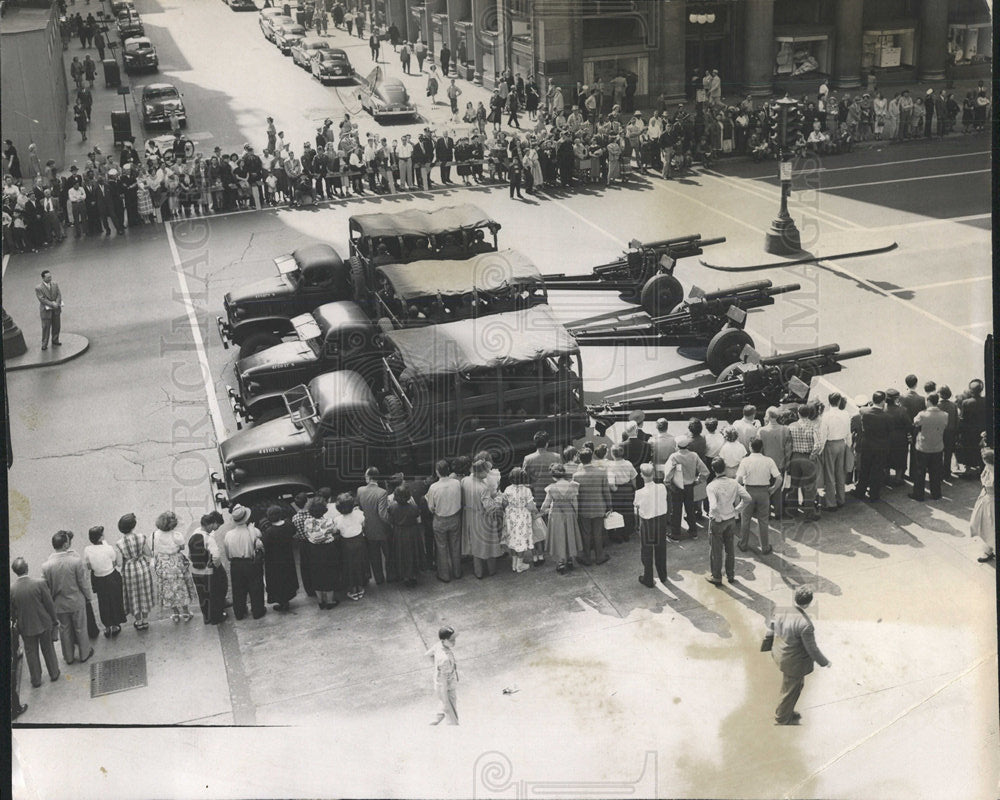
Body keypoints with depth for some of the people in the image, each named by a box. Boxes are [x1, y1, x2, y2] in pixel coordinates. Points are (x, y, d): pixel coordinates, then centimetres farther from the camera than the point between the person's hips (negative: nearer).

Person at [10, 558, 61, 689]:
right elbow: (50, 604, -13)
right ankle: (54, 674, 39)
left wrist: (16, 623, 13)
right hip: (44, 623, 0)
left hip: (26, 627, 0)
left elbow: (11, 612, -7)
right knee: (48, 649, 21)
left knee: (31, 652, 20)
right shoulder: (40, 583, -23)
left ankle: (36, 680, 34)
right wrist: (55, 620, 3)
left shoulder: (11, 589, -20)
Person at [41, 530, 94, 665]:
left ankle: (69, 657, 39)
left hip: (59, 604, 2)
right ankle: (84, 654, 39)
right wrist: (88, 596, 3)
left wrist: (51, 603, 10)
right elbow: (83, 583, -16)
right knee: (80, 628, 20)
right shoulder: (76, 561, -27)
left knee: (65, 630, 22)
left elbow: (46, 588, -8)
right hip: (77, 602, -2)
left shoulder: (46, 565, -20)